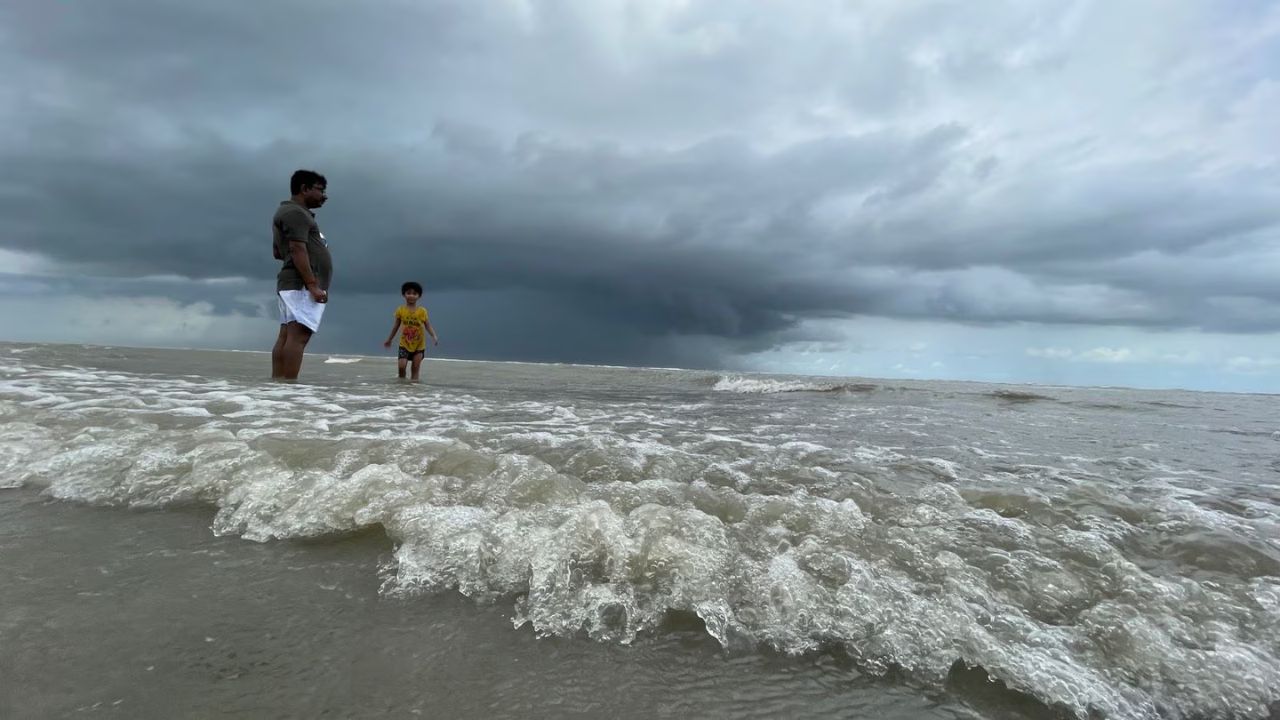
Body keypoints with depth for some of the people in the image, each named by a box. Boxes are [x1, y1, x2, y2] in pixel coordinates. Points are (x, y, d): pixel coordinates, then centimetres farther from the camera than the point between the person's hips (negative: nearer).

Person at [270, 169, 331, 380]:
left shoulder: (293, 213, 27)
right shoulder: (295, 212, -6)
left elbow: (277, 252, 31)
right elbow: (298, 250, -18)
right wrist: (312, 284, -23)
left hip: (291, 284, 11)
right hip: (301, 285, -11)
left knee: (286, 336, 4)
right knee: (298, 336, -17)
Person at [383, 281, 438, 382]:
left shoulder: (422, 311, -7)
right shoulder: (400, 310, -3)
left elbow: (428, 326, -5)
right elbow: (396, 326, 9)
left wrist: (434, 337, -23)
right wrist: (389, 339, 16)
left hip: (419, 345, 0)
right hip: (404, 344, 0)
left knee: (416, 367, 4)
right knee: (401, 366, -9)